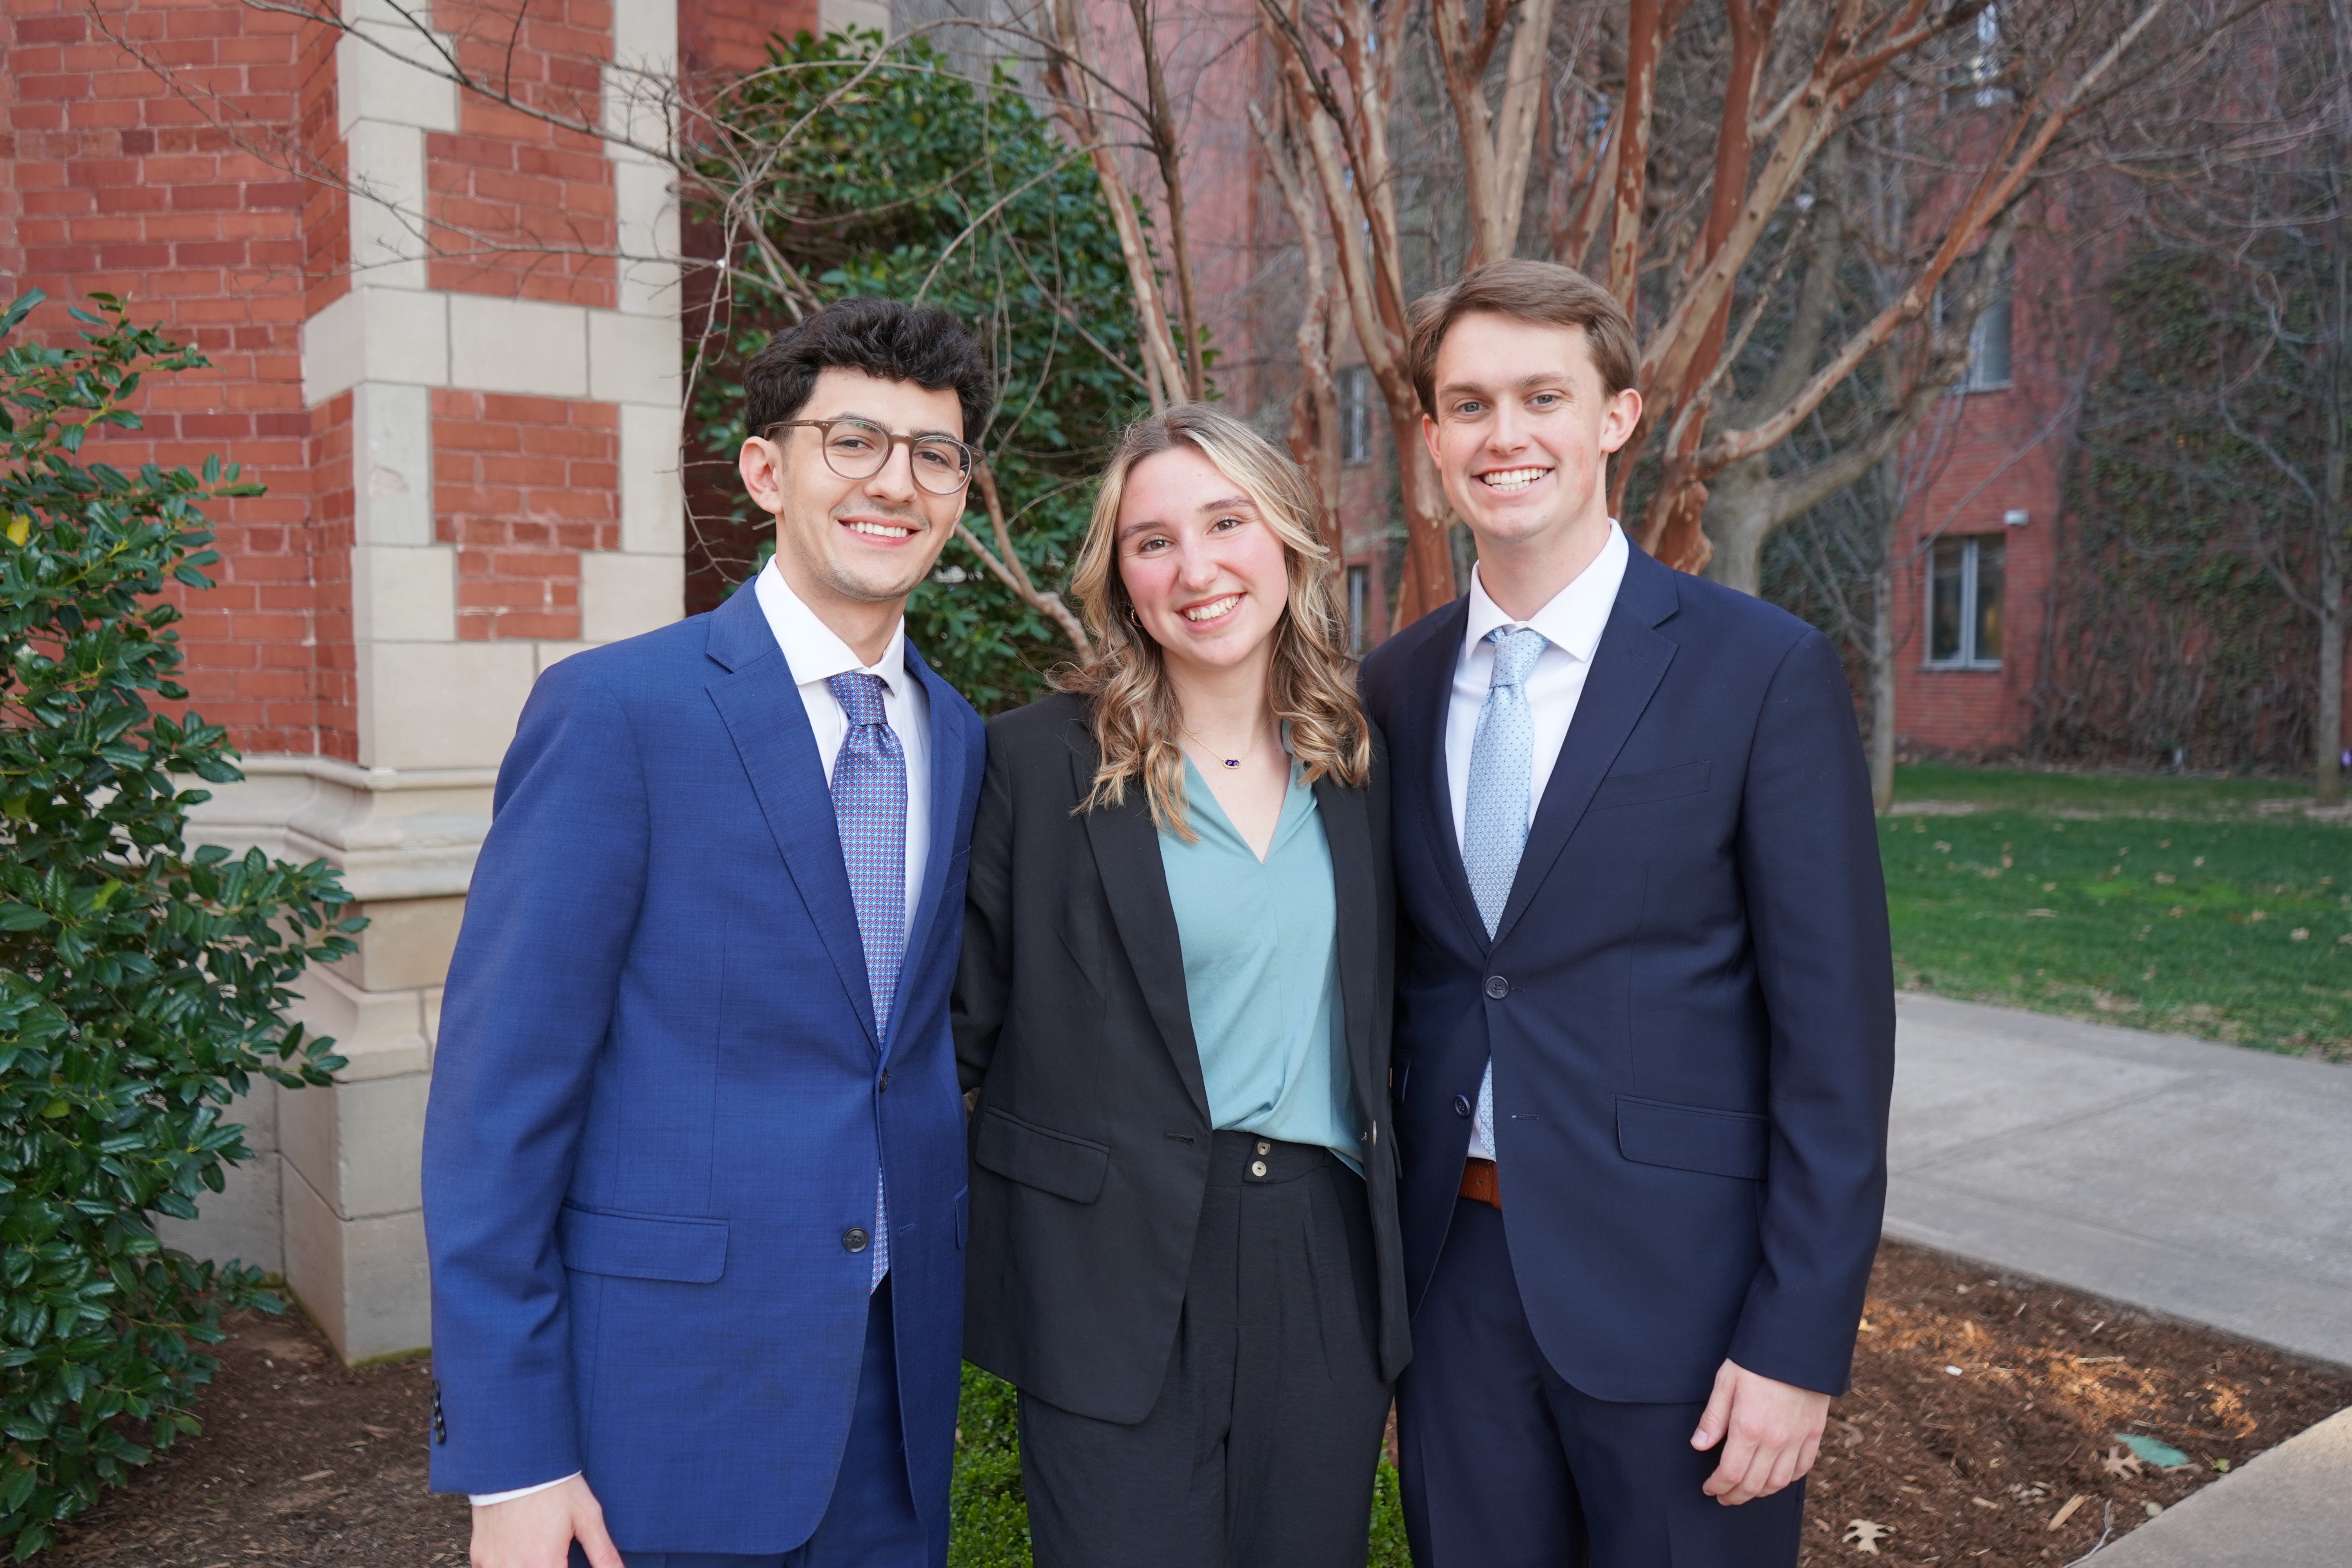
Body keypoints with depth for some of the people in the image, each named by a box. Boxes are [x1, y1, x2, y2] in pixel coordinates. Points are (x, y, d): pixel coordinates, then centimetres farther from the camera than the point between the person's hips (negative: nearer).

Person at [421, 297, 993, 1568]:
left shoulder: (959, 739, 6)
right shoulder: (613, 710, -12)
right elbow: (497, 1091, -13)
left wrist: (943, 1345, 13)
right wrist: (508, 1458, -13)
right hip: (666, 1395, -5)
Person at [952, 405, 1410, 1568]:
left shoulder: (1356, 762, 5)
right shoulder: (1038, 759, -8)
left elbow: (1374, 1023, 12)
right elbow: (964, 1024, -3)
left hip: (1328, 1264, 4)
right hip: (1116, 1279, -4)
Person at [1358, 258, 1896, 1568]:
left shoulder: (1766, 672, -9)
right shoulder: (1398, 685, 4)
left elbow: (1835, 1029, -10)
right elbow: (1408, 980, 9)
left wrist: (1801, 1348, -12)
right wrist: (1379, 1254, 7)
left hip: (1680, 1290, -4)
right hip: (1455, 1274, 4)